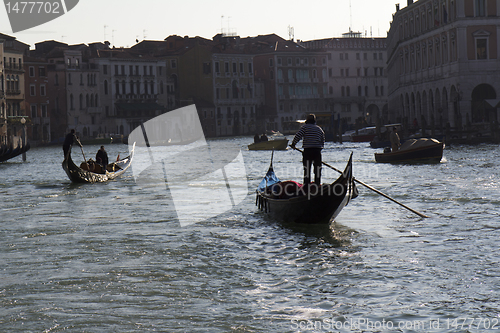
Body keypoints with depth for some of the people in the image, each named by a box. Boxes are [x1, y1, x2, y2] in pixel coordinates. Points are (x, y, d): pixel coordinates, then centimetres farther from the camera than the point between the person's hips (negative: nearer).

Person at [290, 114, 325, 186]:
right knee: (317, 169, 8)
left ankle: (306, 184, -1)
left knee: (307, 169, 1)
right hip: (317, 151, 3)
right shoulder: (320, 129, 15)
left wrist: (293, 144, 4)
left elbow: (298, 136, -8)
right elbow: (322, 142, 17)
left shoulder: (305, 127, 0)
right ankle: (318, 183, 7)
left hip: (307, 151, -3)